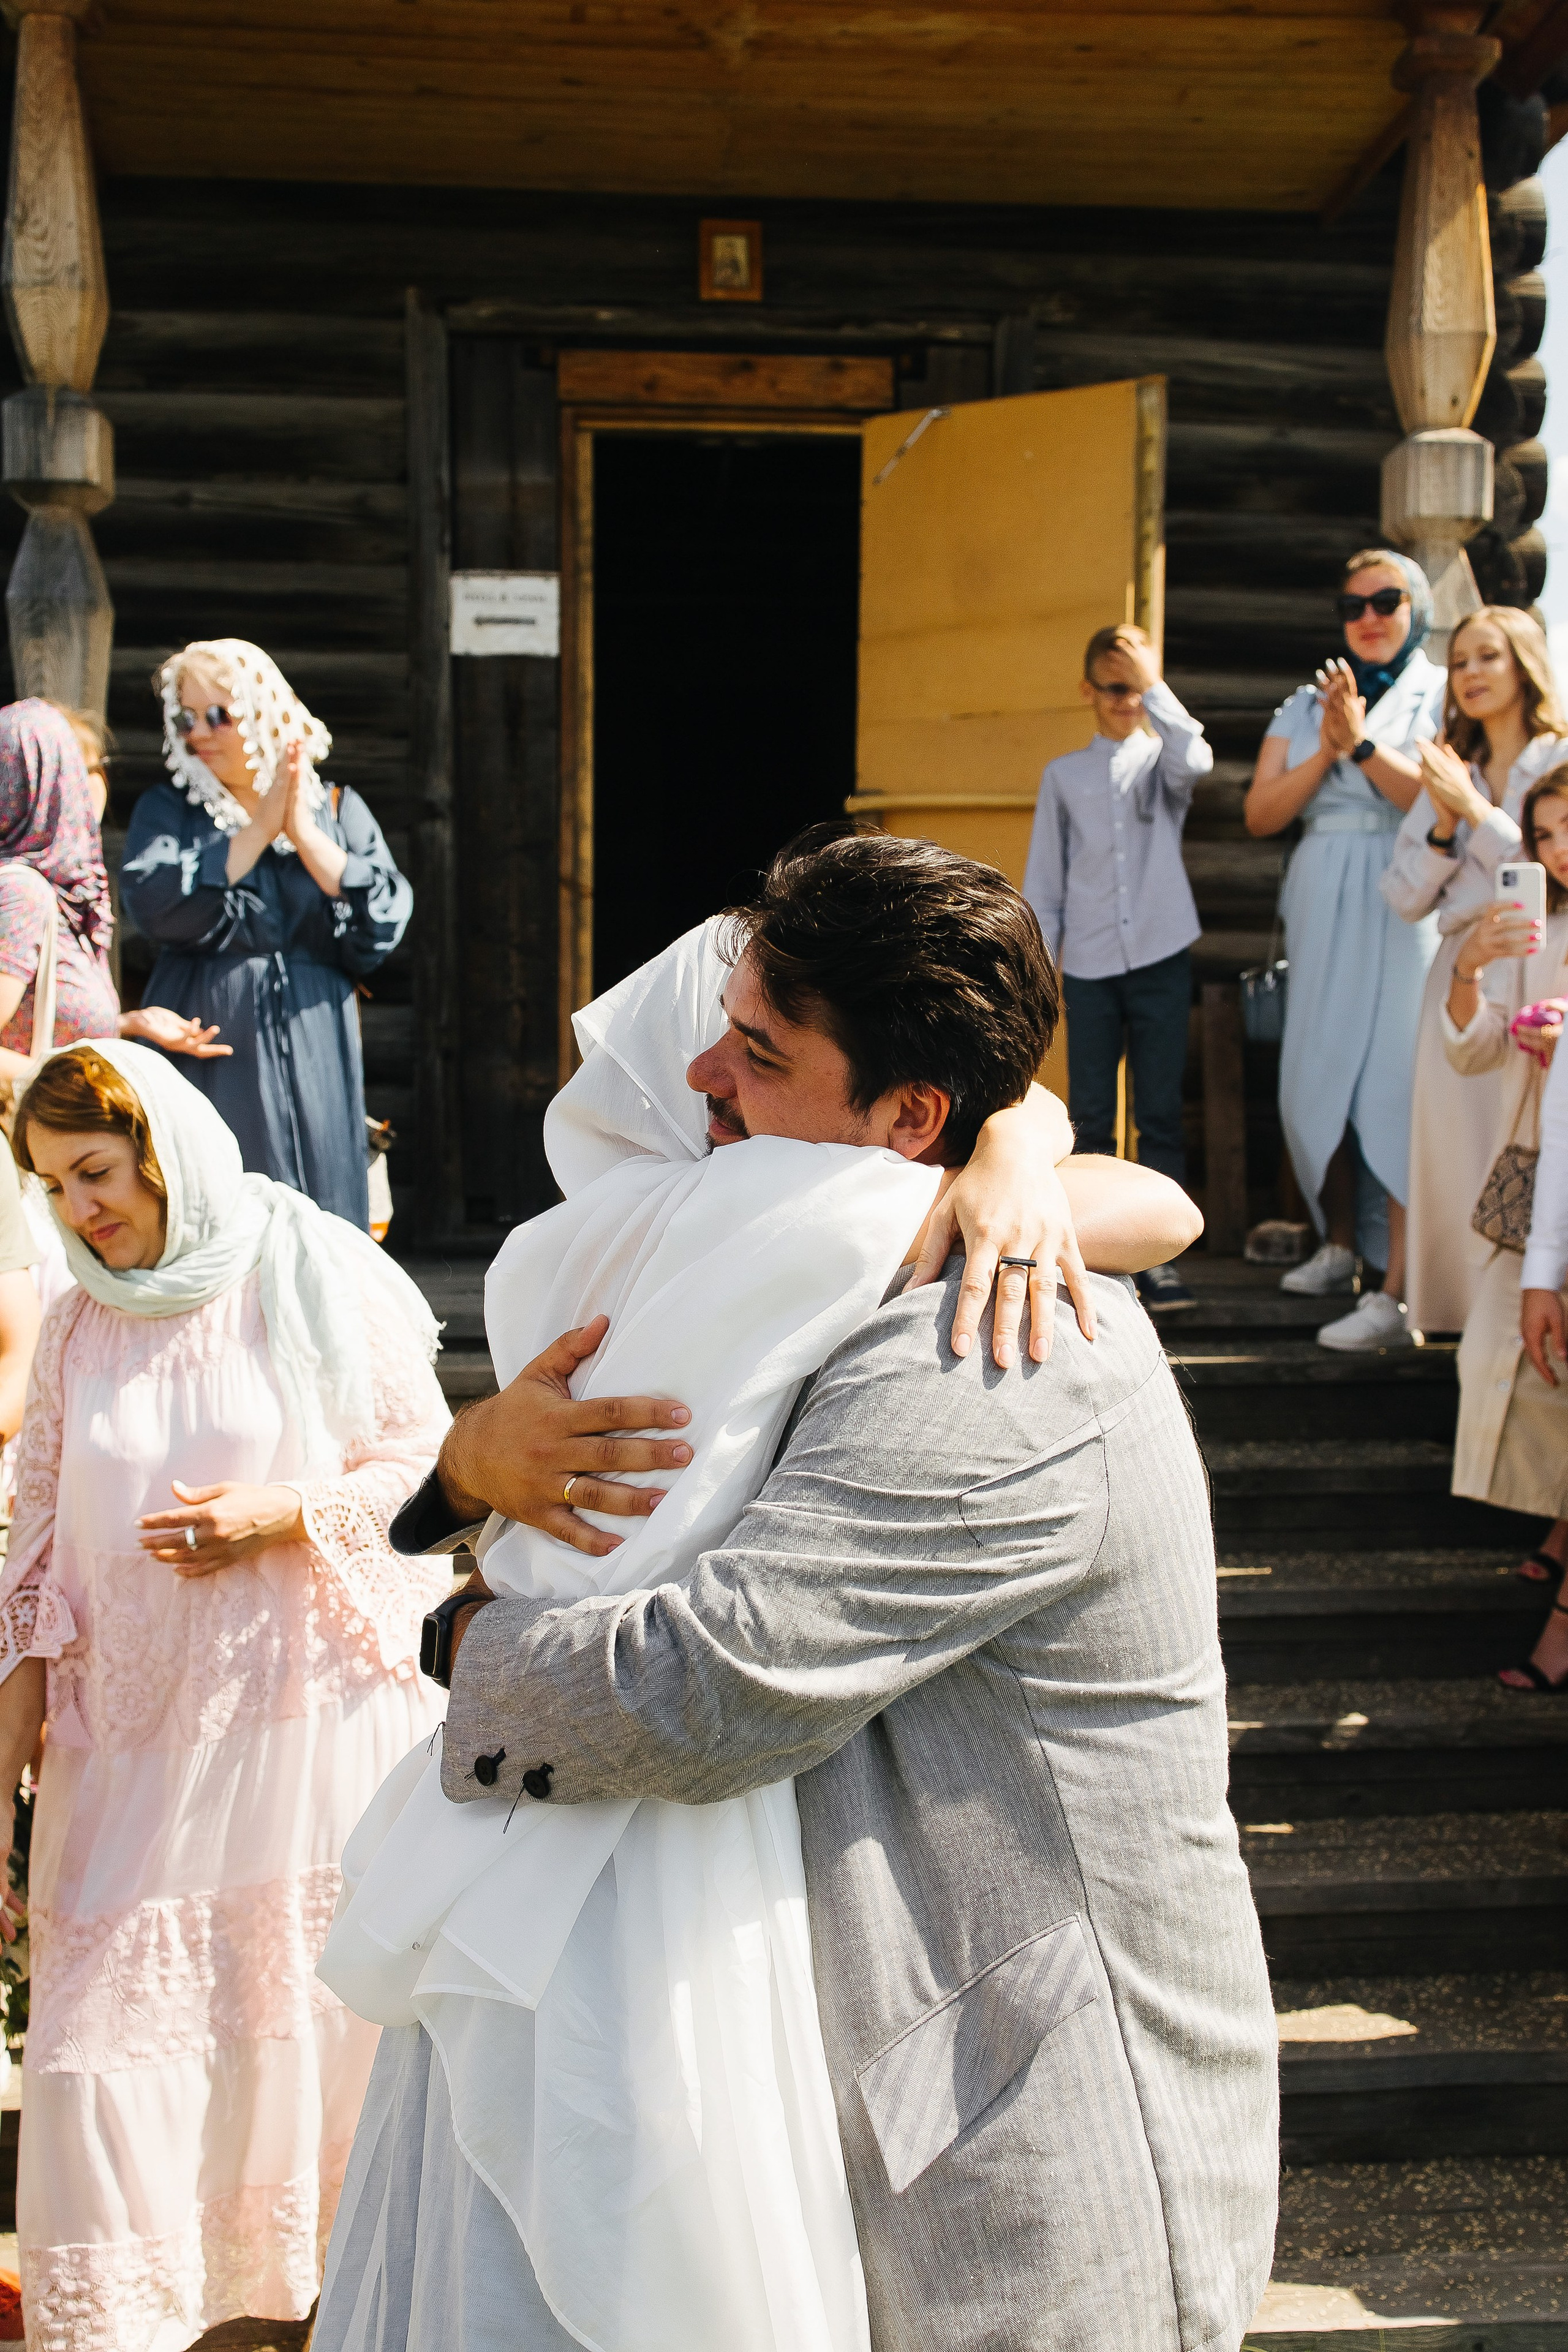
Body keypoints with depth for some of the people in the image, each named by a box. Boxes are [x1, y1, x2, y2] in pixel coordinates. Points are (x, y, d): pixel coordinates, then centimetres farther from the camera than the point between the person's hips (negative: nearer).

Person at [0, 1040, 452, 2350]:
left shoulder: (317, 1279, -4)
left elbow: (426, 1459, 0)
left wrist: (281, 1515, -15)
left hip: (315, 1716, -3)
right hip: (134, 1740, 3)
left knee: (318, 2030, 5)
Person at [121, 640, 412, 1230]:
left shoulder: (336, 810, 11)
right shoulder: (167, 810, 9)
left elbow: (384, 923, -3)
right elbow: (155, 905, -12)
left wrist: (304, 833, -7)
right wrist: (260, 829, -9)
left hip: (311, 1059, 1)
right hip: (206, 1056, -1)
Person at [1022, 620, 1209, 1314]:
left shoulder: (1163, 760, 9)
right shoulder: (1064, 775, 13)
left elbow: (1196, 759, -17)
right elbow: (1044, 880, 12)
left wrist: (1154, 684, -18)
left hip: (1162, 958, -1)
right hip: (1090, 964, 1)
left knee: (1161, 1114, 0)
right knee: (1090, 1117, 0)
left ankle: (1158, 1256, 3)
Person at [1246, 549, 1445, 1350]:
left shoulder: (1443, 696, 3)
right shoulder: (1305, 705, 15)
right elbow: (1260, 813, 5)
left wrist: (1362, 743, -17)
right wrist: (1325, 752, -8)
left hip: (1406, 909, -5)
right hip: (1322, 913, 5)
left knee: (1393, 1083, -12)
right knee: (1312, 1082, 8)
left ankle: (1397, 1295, -13)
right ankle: (1339, 1246, 28)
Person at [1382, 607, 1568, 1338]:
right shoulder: (1451, 771, 18)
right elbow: (1406, 897, 14)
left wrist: (1476, 812, -9)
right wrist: (1444, 827, -2)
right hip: (1460, 977, 5)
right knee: (1462, 1163, 1)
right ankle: (1476, 1317, 6)